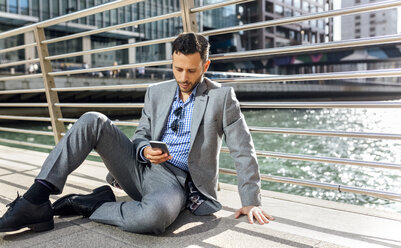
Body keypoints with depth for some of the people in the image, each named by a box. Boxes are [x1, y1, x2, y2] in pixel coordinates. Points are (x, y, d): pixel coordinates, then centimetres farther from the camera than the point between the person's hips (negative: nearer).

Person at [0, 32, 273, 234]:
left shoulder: (222, 97, -4)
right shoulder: (156, 93, 10)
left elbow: (244, 151, -4)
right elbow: (141, 136, 14)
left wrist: (251, 202, -7)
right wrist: (144, 151, -11)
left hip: (176, 181, -4)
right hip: (141, 168, 5)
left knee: (154, 215, -41)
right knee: (92, 121, -15)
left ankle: (90, 205, -14)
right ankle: (36, 200, -18)